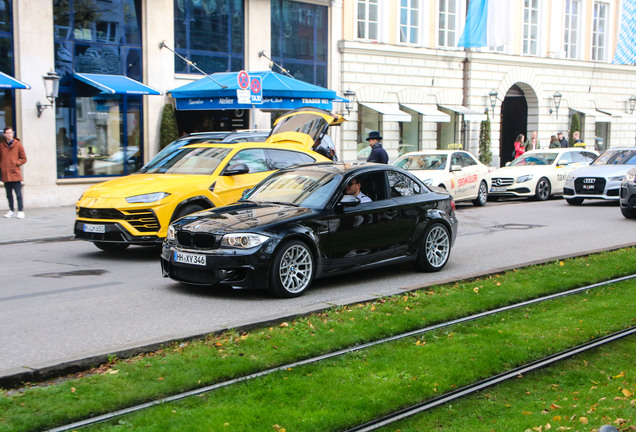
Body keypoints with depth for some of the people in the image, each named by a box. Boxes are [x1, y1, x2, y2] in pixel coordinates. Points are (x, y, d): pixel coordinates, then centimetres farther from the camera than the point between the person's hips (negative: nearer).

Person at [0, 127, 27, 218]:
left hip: (15, 174, -4)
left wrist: (16, 163, -8)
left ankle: (20, 211, -1)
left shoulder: (18, 144, 0)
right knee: (9, 194, 11)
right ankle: (11, 211, 21)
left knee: (18, 194, -5)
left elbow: (23, 159, 3)